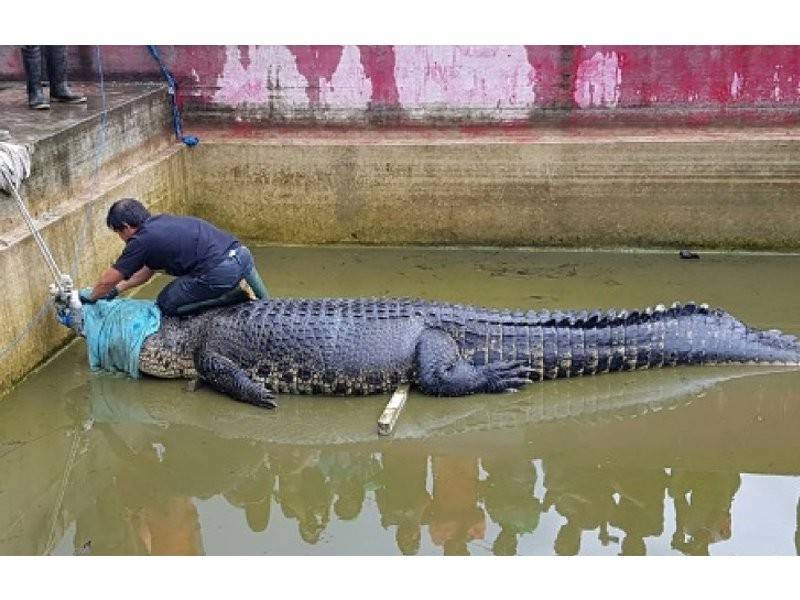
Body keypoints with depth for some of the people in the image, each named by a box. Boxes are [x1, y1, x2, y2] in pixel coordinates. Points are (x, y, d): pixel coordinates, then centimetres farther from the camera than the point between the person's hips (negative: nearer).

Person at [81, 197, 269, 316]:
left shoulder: (142, 240, 0)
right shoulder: (161, 221, 25)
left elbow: (108, 279, 12)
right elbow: (148, 269, 38)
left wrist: (91, 296, 30)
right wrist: (119, 288, 41)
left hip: (222, 271, -8)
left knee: (167, 304, 8)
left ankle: (231, 299, -5)